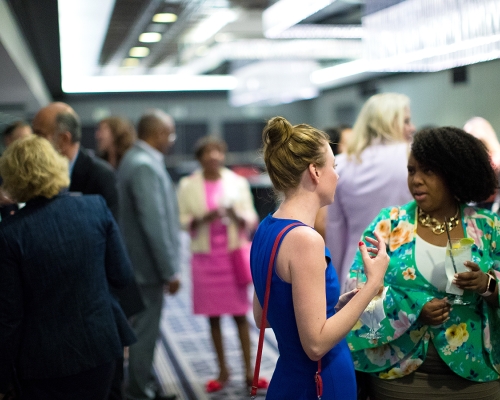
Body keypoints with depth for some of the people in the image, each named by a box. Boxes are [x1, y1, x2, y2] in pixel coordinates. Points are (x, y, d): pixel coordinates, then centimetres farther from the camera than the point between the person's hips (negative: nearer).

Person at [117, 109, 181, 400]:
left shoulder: (134, 159, 12)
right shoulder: (145, 166, -20)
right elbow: (154, 224, -24)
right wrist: (170, 271, -18)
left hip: (140, 264, 10)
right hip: (149, 266, -10)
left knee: (145, 330, 19)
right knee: (145, 332, 1)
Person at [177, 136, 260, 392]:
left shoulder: (238, 182, 3)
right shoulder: (188, 185, 2)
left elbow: (251, 220, 3)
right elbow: (182, 222, 1)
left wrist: (236, 215, -18)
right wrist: (203, 218, -17)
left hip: (233, 254, 0)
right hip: (205, 256, 1)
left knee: (240, 314, 0)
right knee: (213, 316, 6)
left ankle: (249, 370, 6)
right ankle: (223, 371, 17)